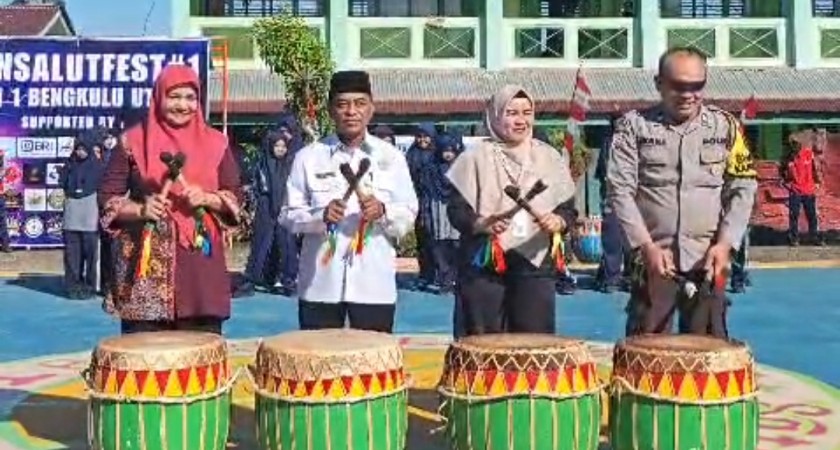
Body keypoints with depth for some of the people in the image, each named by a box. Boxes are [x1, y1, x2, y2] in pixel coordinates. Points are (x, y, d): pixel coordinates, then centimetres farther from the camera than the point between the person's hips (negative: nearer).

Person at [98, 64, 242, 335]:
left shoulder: (215, 143, 8)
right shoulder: (133, 142, 3)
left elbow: (234, 197, 9)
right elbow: (107, 198, 4)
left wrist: (207, 199, -11)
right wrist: (140, 210, -14)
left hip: (200, 264, 1)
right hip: (146, 264, -1)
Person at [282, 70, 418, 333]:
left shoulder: (391, 158, 5)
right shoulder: (308, 157, 3)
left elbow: (408, 216, 4)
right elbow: (289, 216, 3)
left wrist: (383, 212, -16)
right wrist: (321, 215, -16)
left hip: (375, 284, 0)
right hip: (320, 284, 0)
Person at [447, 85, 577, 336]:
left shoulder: (550, 158, 9)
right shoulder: (476, 157, 1)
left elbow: (568, 208, 10)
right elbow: (456, 210, -1)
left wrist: (559, 221, -12)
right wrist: (480, 224, -20)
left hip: (535, 264, 2)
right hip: (484, 264, -2)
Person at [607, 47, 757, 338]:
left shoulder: (726, 126, 6)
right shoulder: (634, 126, 0)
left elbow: (743, 189, 6)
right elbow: (620, 190, -5)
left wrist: (725, 243, -7)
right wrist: (646, 245, -13)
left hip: (707, 261, 2)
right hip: (654, 259, -2)